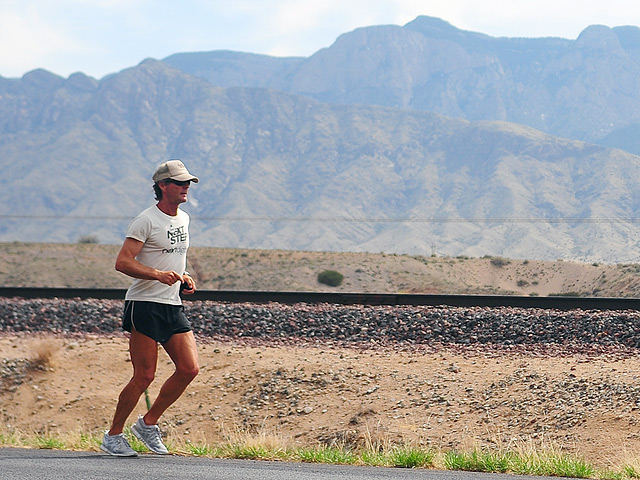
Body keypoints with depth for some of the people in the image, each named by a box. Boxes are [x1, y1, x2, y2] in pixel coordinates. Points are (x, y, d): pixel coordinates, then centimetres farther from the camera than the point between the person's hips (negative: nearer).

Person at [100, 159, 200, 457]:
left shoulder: (183, 219, 15)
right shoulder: (146, 221, -10)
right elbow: (122, 262, -17)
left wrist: (184, 278, 12)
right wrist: (158, 274, -28)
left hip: (173, 307, 8)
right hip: (145, 306, -7)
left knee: (189, 368, -3)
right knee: (144, 376, -8)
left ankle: (148, 423, 13)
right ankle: (113, 436, 6)